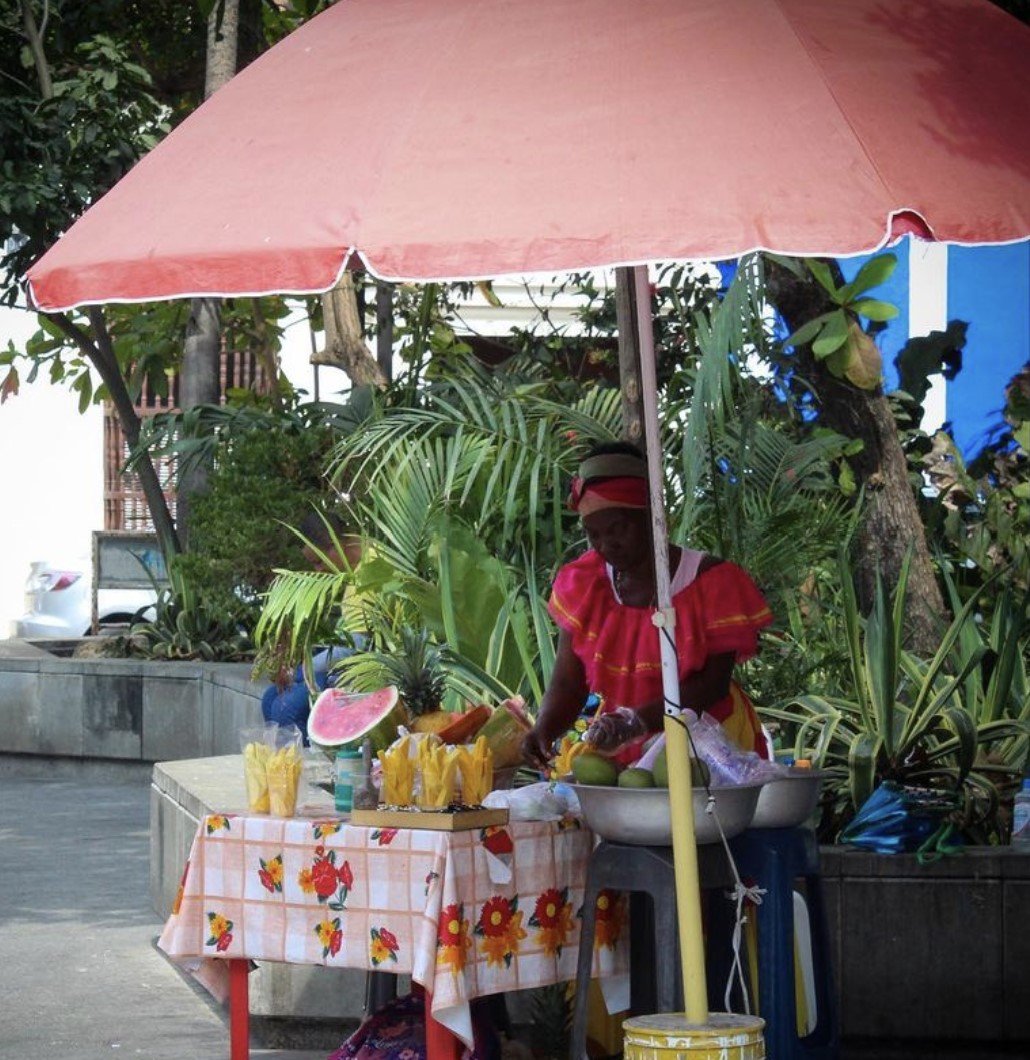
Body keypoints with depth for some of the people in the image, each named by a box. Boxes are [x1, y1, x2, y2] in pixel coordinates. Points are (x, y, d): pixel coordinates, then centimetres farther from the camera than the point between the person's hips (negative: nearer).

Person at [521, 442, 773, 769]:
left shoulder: (709, 583, -6)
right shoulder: (584, 585, 5)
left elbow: (713, 683, -12)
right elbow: (568, 683, 3)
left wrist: (637, 720, -26)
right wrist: (544, 730, -20)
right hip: (623, 755, 4)